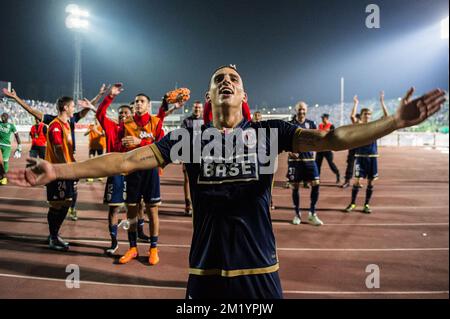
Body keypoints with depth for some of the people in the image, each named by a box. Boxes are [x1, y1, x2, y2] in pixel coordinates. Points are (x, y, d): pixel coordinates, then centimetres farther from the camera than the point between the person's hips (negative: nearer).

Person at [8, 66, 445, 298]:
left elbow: (330, 139, -10)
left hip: (258, 267, 0)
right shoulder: (188, 138, 0)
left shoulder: (268, 132, -2)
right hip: (205, 267, 1)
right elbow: (126, 160, -5)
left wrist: (395, 120, -18)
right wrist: (58, 171, -10)